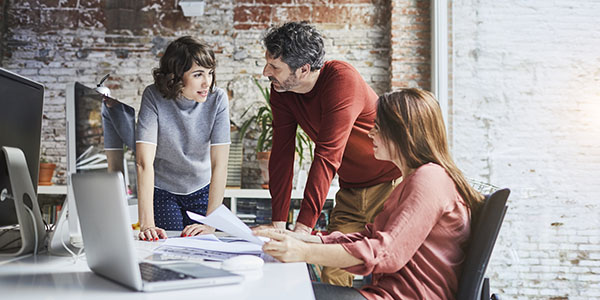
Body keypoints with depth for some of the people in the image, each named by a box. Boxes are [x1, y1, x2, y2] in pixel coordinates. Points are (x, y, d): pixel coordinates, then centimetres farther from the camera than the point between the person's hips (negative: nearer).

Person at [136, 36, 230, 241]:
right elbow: (144, 161, -29)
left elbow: (219, 164, -23)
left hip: (202, 190, 1)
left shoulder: (217, 99, -20)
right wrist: (146, 224, -36)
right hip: (162, 191, -1)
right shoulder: (153, 96, -22)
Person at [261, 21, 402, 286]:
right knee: (331, 272, 1)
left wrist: (302, 229, -34)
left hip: (389, 184, -6)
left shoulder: (342, 79, -26)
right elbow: (282, 155, -4)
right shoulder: (281, 91, -5)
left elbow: (327, 156, -31)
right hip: (351, 190, 6)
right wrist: (278, 223, -8)